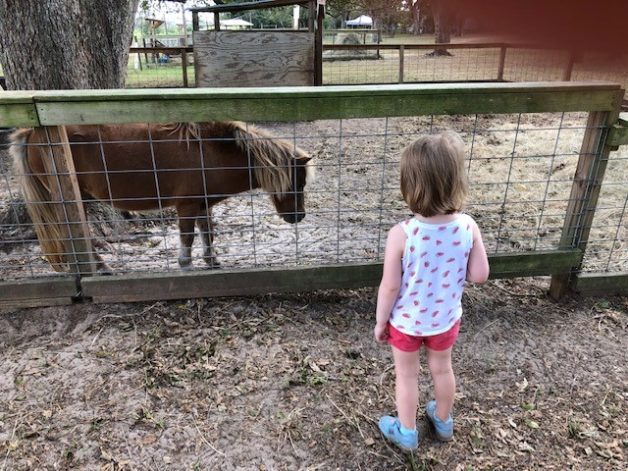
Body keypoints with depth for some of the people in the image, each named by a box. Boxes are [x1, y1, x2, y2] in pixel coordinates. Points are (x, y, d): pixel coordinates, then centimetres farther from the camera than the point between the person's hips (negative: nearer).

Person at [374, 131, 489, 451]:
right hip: (446, 318, 3)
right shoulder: (468, 227, -20)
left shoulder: (401, 234, -30)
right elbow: (480, 276, -11)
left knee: (406, 375, 21)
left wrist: (380, 321, -5)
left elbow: (390, 286, -22)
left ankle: (406, 433, 42)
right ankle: (443, 422, 52)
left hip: (406, 321, -3)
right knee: (442, 369, 28)